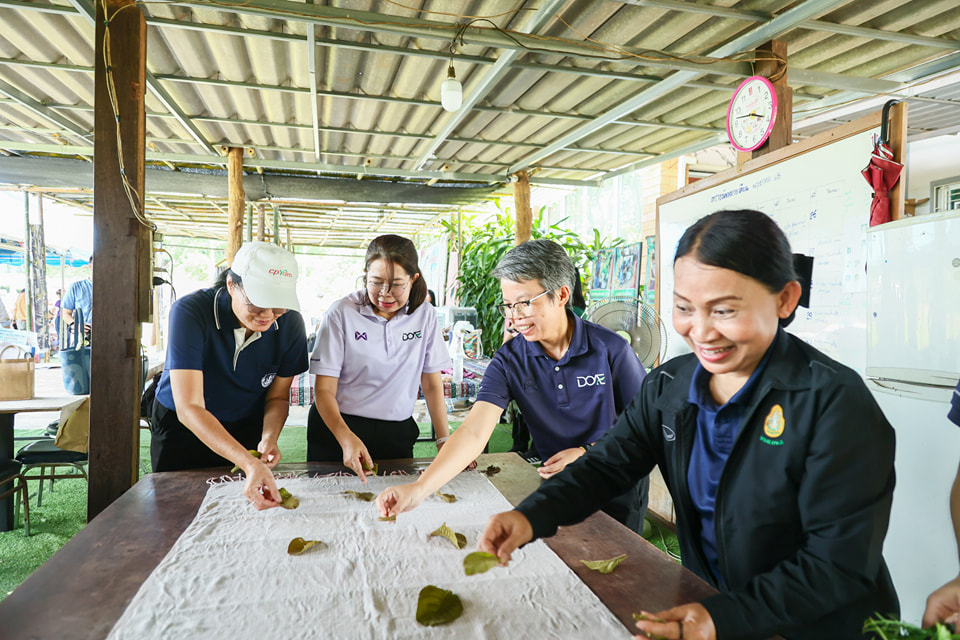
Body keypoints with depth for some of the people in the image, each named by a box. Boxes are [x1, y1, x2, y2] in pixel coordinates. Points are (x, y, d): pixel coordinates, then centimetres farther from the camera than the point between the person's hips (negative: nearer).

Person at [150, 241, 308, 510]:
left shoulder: (289, 322, -18)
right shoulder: (190, 312, -29)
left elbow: (278, 396, -5)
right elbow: (189, 408, -36)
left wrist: (269, 438, -27)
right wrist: (250, 464, -48)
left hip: (247, 430, 3)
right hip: (181, 428, -2)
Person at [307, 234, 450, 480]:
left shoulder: (425, 315, -1)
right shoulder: (342, 312, -9)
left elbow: (432, 385, 6)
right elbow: (324, 389, -10)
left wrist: (445, 441, -3)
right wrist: (347, 439, -26)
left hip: (397, 433, 2)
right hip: (336, 427, -2)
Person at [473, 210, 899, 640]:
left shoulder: (837, 403, -19)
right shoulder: (667, 386, -3)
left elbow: (841, 563, -18)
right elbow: (607, 465, -3)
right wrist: (531, 516, -19)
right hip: (703, 602, 3)